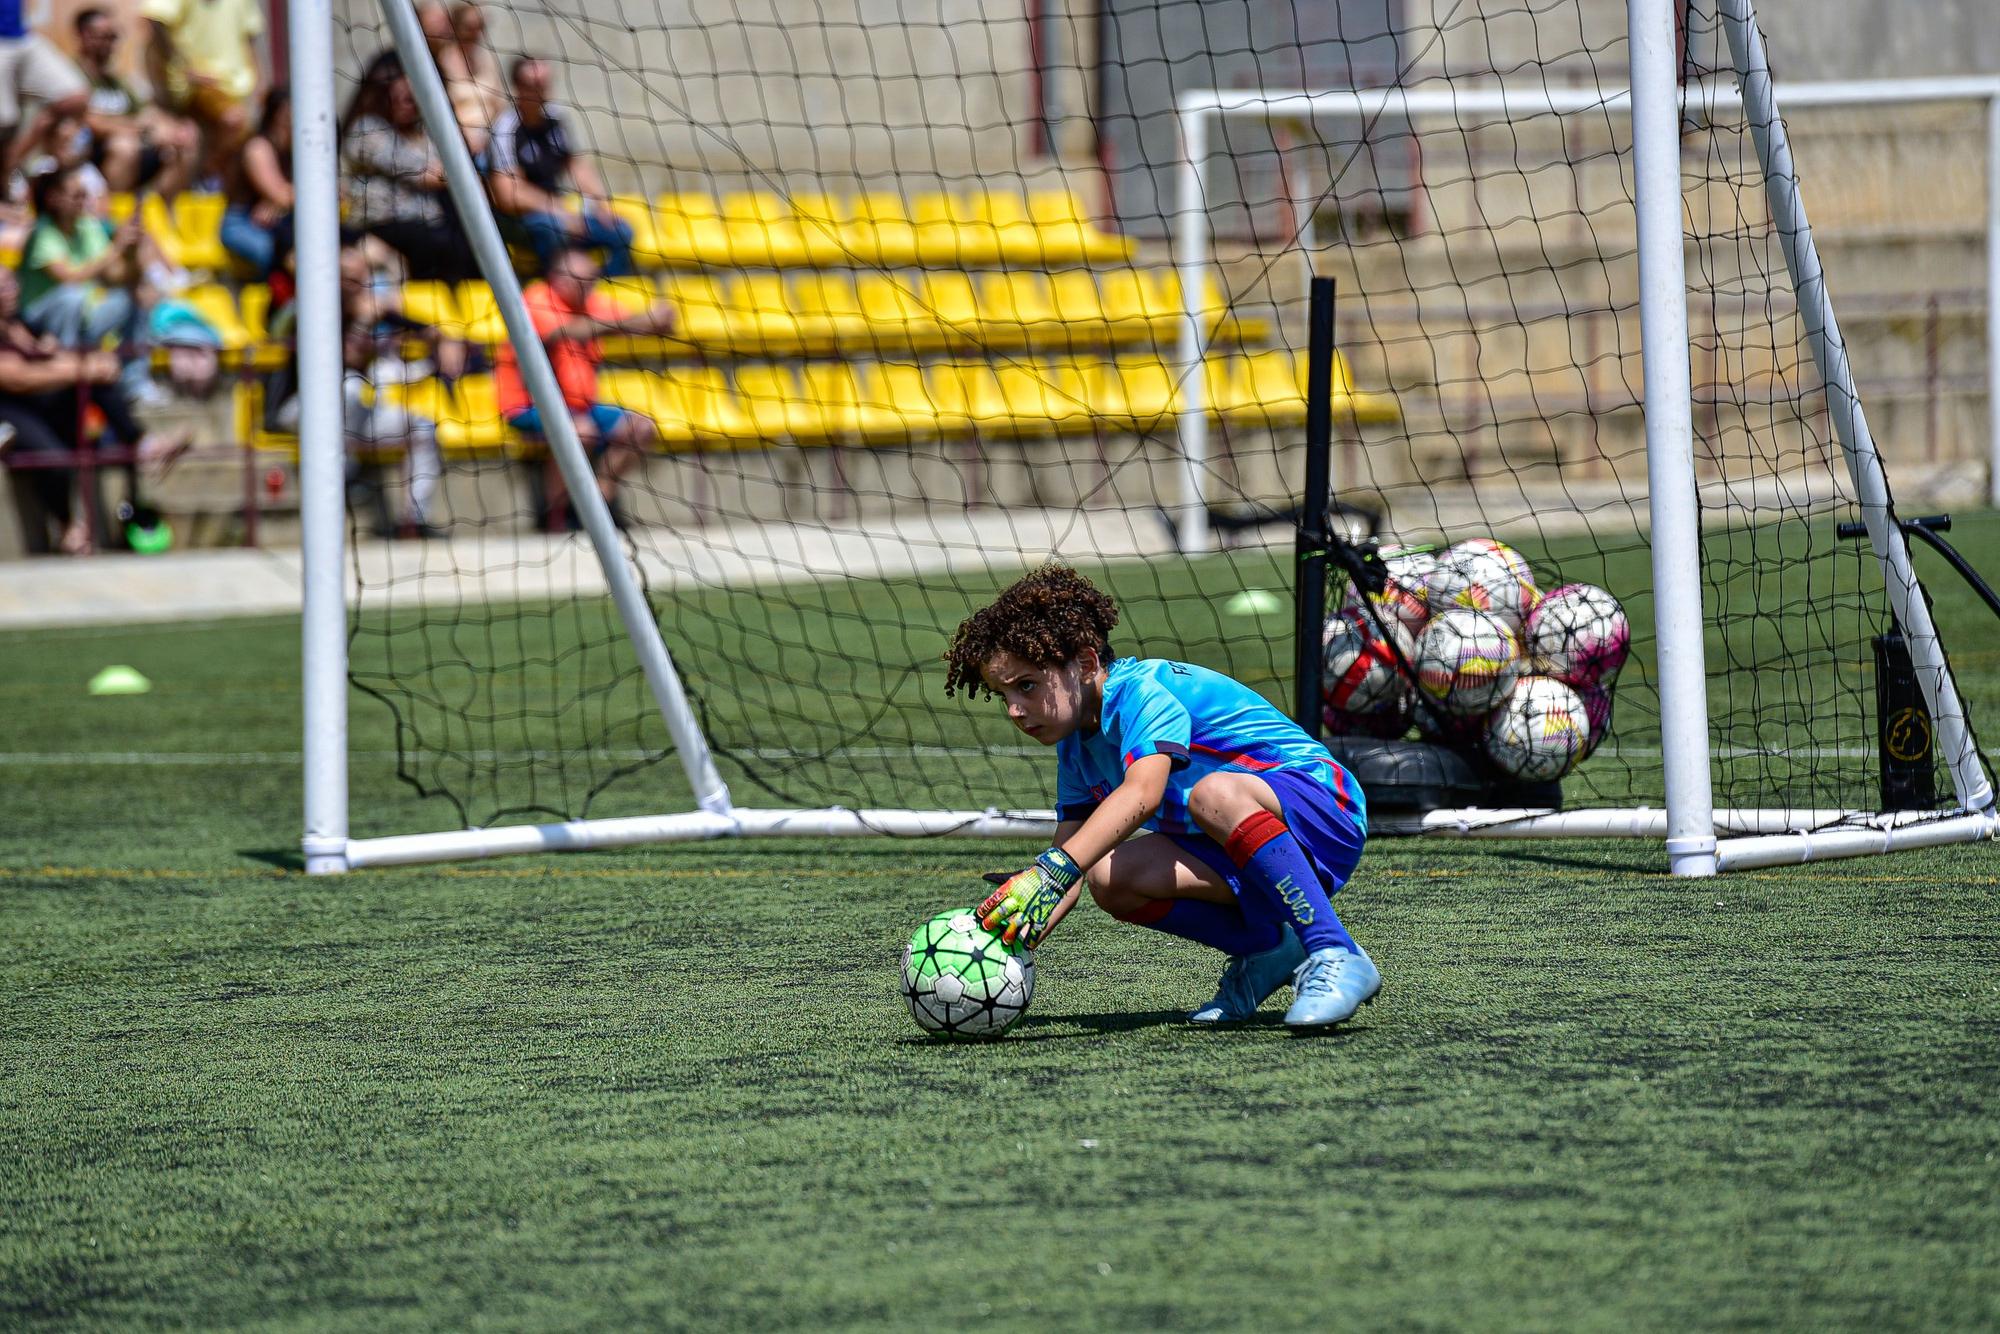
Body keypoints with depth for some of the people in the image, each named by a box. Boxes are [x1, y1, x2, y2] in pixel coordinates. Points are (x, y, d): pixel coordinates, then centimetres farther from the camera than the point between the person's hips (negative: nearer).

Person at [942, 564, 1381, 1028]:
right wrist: (1020, 934, -18)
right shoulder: (1077, 746, 8)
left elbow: (1142, 794, -39)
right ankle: (1266, 948, -2)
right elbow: (1069, 863, 3)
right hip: (1230, 854, 8)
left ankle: (1336, 958, -32)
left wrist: (1052, 872, -50)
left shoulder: (1143, 688, -20)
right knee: (1112, 878, -15)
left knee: (1214, 794, -40)